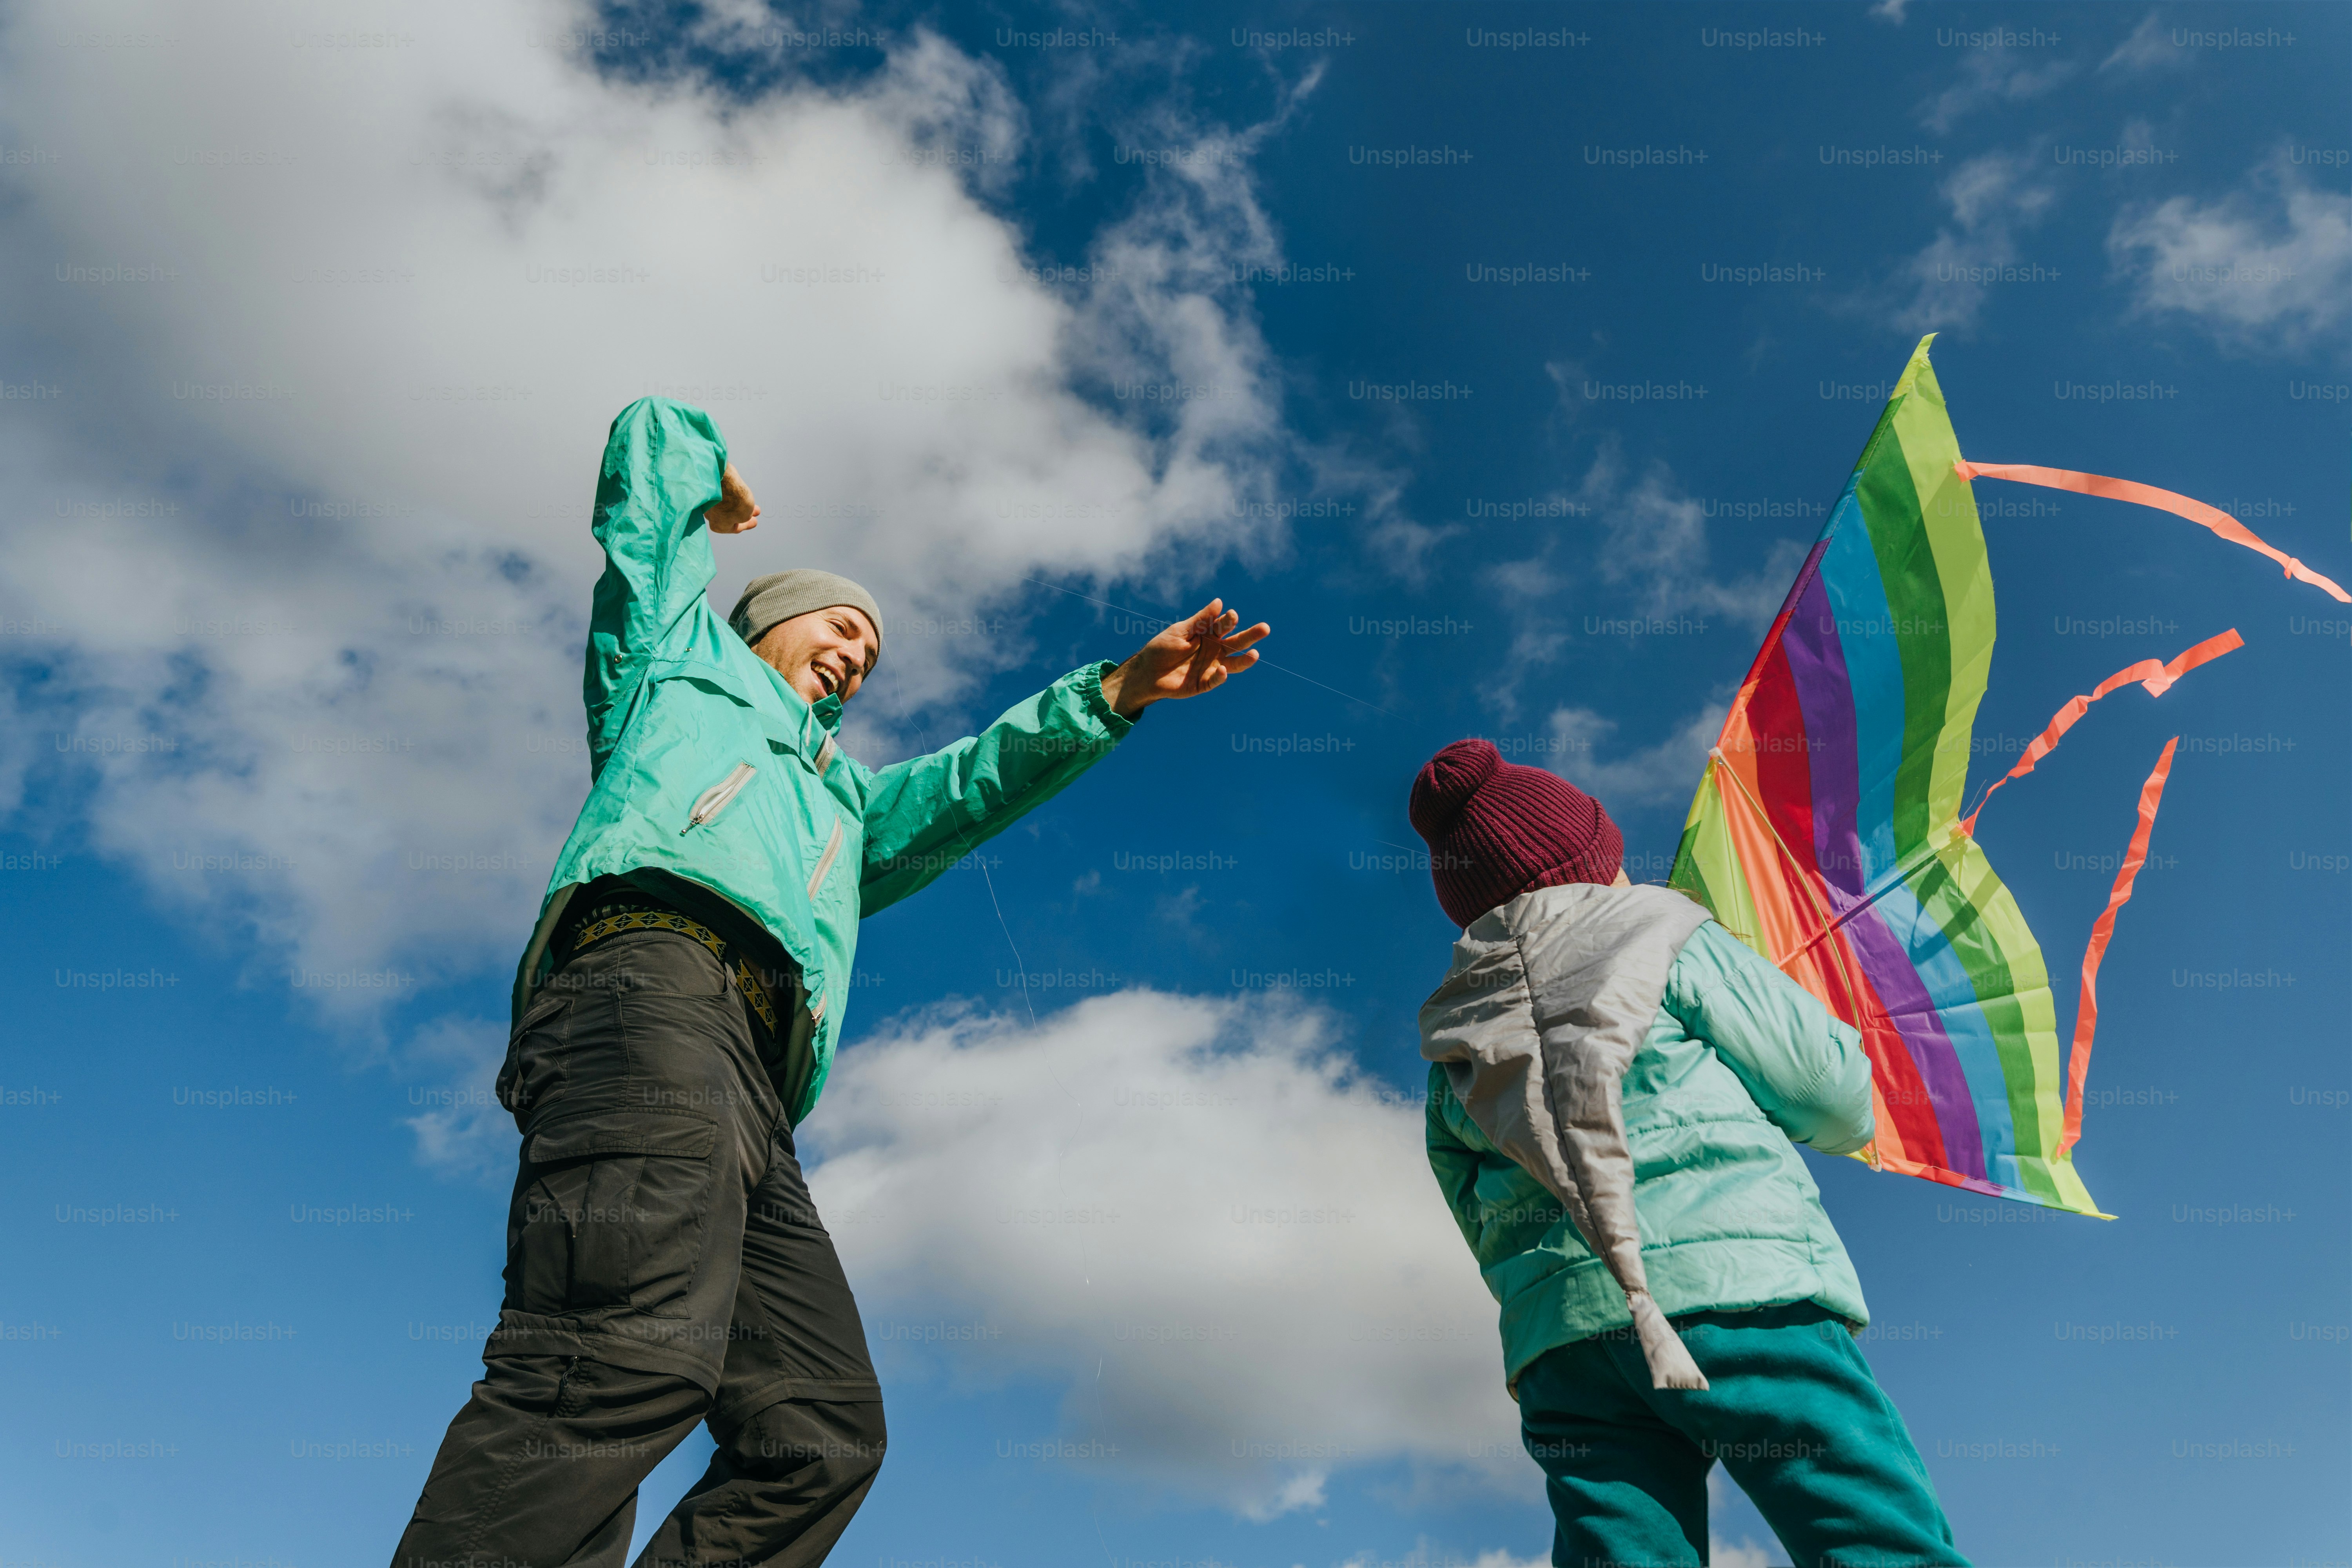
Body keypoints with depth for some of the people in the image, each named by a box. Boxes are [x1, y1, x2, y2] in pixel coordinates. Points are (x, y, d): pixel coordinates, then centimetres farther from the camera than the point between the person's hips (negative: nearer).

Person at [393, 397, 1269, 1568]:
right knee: (635, 1350, -30)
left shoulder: (846, 801, 43)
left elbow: (976, 780, 33)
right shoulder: (682, 650, 30)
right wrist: (703, 485, 52)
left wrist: (1118, 691, 24)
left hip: (751, 1105, 7)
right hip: (654, 966, -7)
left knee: (822, 1432, -9)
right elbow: (653, 437, 31)